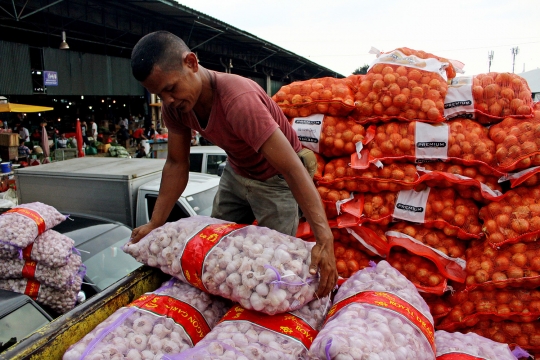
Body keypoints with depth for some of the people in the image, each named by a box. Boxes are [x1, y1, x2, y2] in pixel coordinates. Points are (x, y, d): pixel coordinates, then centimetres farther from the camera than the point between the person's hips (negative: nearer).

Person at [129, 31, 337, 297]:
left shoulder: (238, 99, -37)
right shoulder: (173, 105, -14)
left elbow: (292, 169, -41)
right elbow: (176, 164, -4)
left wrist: (324, 239, -46)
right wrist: (155, 224, -8)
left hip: (275, 179, -7)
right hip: (236, 171, 7)